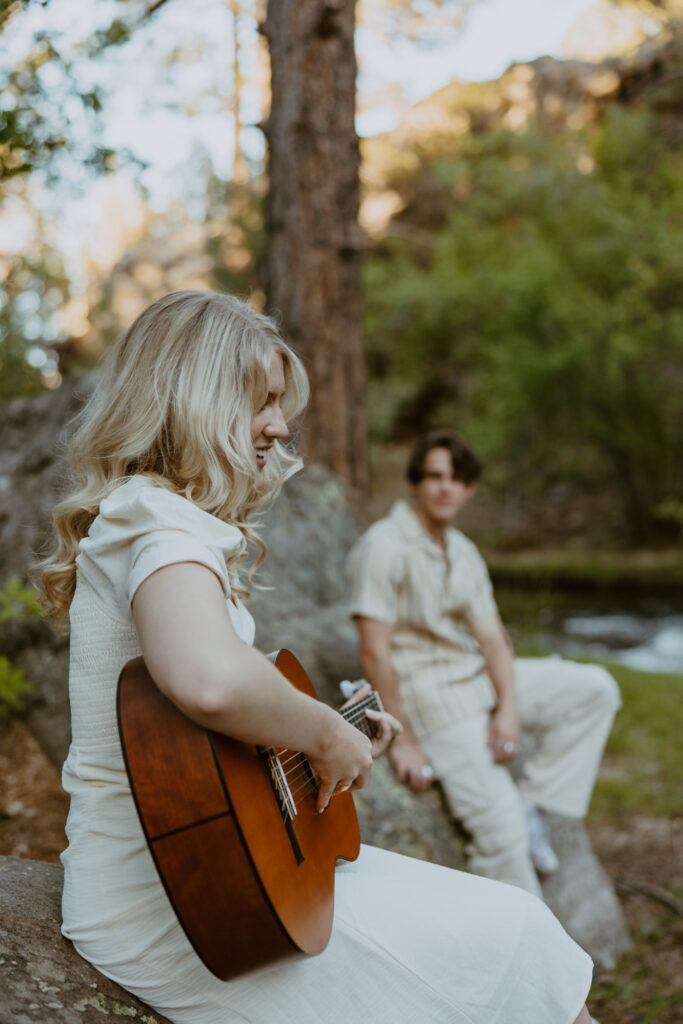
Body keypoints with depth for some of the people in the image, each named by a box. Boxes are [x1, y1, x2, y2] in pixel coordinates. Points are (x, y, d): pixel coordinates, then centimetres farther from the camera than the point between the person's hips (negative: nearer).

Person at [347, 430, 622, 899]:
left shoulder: (465, 553, 10)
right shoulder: (385, 545, -15)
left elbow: (492, 638, 3)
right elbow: (375, 653, -18)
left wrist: (508, 709, -14)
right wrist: (402, 741, -18)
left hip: (481, 677, 8)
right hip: (427, 692, -8)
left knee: (597, 688, -2)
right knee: (499, 826, -15)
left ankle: (532, 807, -2)